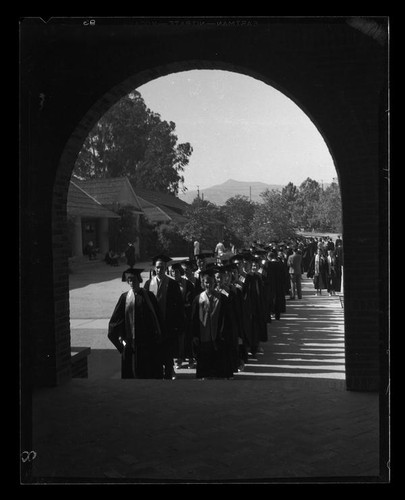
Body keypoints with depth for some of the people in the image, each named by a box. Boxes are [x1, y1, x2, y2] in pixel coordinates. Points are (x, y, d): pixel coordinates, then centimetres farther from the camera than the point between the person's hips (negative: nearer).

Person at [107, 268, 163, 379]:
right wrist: (120, 337, -5)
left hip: (148, 340, 0)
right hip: (131, 340, 0)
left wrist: (157, 335, -1)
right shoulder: (124, 297, 2)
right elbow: (116, 320, 3)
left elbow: (157, 316, 4)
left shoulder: (149, 296, 1)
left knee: (150, 369, 5)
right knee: (133, 369, 4)